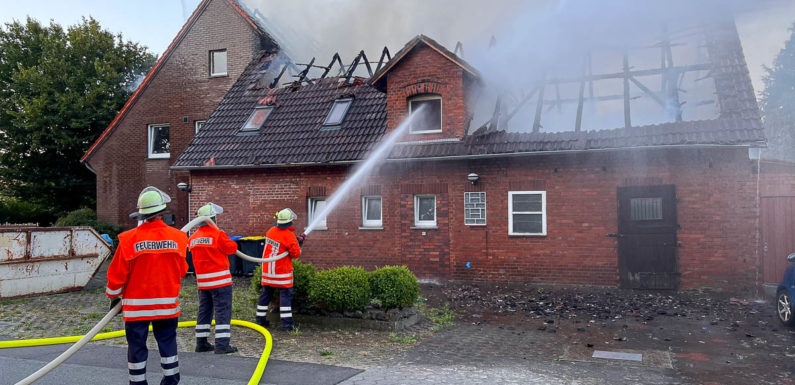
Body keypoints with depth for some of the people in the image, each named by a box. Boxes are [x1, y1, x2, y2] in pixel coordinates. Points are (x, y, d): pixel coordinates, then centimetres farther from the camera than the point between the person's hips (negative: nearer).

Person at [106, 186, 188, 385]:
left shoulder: (129, 239, -14)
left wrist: (114, 296, 11)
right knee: (168, 343, 15)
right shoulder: (178, 237, -9)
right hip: (167, 303, 2)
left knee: (137, 347, 11)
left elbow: (117, 274, -6)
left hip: (136, 305, -1)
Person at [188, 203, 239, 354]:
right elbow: (232, 248, -7)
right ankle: (222, 344, -9)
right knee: (223, 310, -5)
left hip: (202, 281, 7)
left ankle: (201, 343, 19)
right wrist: (229, 241, 13)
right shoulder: (218, 235, -14)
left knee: (204, 309, 15)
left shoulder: (193, 238, 8)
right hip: (220, 279, -7)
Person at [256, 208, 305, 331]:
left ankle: (261, 319, 22)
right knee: (286, 294, -1)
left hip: (267, 269, 7)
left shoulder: (270, 231, 4)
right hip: (282, 271, -7)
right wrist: (299, 243, 4)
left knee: (266, 293, 15)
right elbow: (296, 254, -12)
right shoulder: (289, 236, -17)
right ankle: (287, 322, -3)